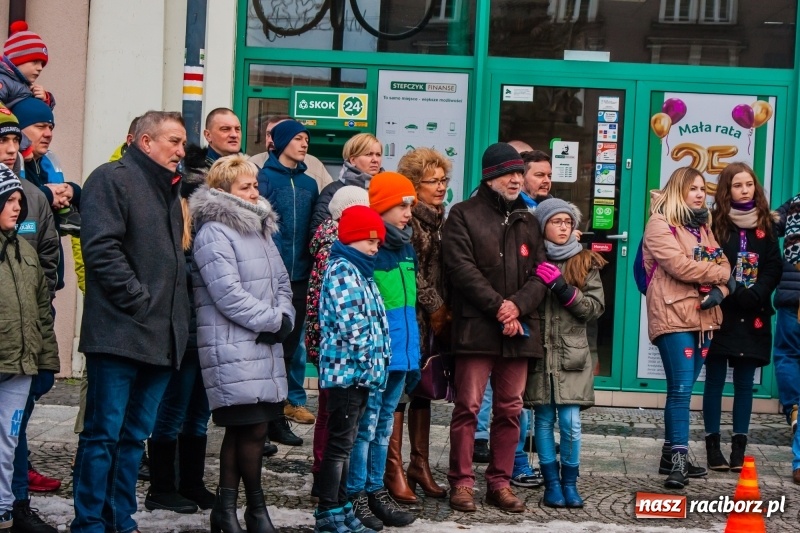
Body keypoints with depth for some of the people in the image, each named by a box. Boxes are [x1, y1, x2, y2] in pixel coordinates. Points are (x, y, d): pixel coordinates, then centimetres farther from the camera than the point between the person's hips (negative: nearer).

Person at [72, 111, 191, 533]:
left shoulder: (168, 188, 21)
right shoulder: (113, 179, -6)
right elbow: (101, 247, -16)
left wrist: (175, 310, 13)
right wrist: (140, 301, -17)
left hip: (161, 337, 8)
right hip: (119, 333, -8)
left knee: (135, 436, 11)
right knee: (104, 432, -4)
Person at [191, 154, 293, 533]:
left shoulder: (261, 230, 19)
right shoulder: (214, 233, -10)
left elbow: (281, 282, 19)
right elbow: (228, 294, -18)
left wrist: (284, 318, 0)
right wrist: (272, 320, -11)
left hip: (265, 346, 9)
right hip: (233, 349, -8)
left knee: (240, 429, 10)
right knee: (253, 428, -8)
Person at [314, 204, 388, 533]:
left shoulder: (360, 272, 18)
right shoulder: (343, 270, -12)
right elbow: (352, 324, -20)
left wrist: (376, 363, 13)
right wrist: (370, 361, -15)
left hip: (359, 373, 10)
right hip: (347, 369, -10)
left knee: (345, 443, 14)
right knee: (339, 443, -5)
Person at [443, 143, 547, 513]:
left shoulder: (528, 221, 18)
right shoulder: (464, 215, 2)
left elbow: (540, 274, 9)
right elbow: (461, 268, -9)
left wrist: (518, 305, -10)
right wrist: (497, 307, -16)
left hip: (519, 330, 5)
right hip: (476, 327, -5)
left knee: (510, 410, 7)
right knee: (468, 407, -4)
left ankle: (500, 483, 15)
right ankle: (462, 483, 3)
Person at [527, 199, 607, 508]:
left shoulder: (585, 263, 7)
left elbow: (596, 307, 0)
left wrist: (562, 288, -11)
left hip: (571, 354, 0)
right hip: (539, 352, 0)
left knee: (570, 423, -3)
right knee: (544, 420, 3)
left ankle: (570, 483, 10)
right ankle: (552, 484, 12)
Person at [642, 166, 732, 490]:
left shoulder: (703, 226, 20)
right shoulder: (660, 225, -4)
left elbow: (723, 264, 14)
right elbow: (681, 266, -15)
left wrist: (720, 290, -8)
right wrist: (719, 273, -3)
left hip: (703, 317, 7)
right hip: (673, 316, -7)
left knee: (682, 388, 10)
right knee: (681, 389, -12)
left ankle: (672, 451, 18)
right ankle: (679, 459, -11)